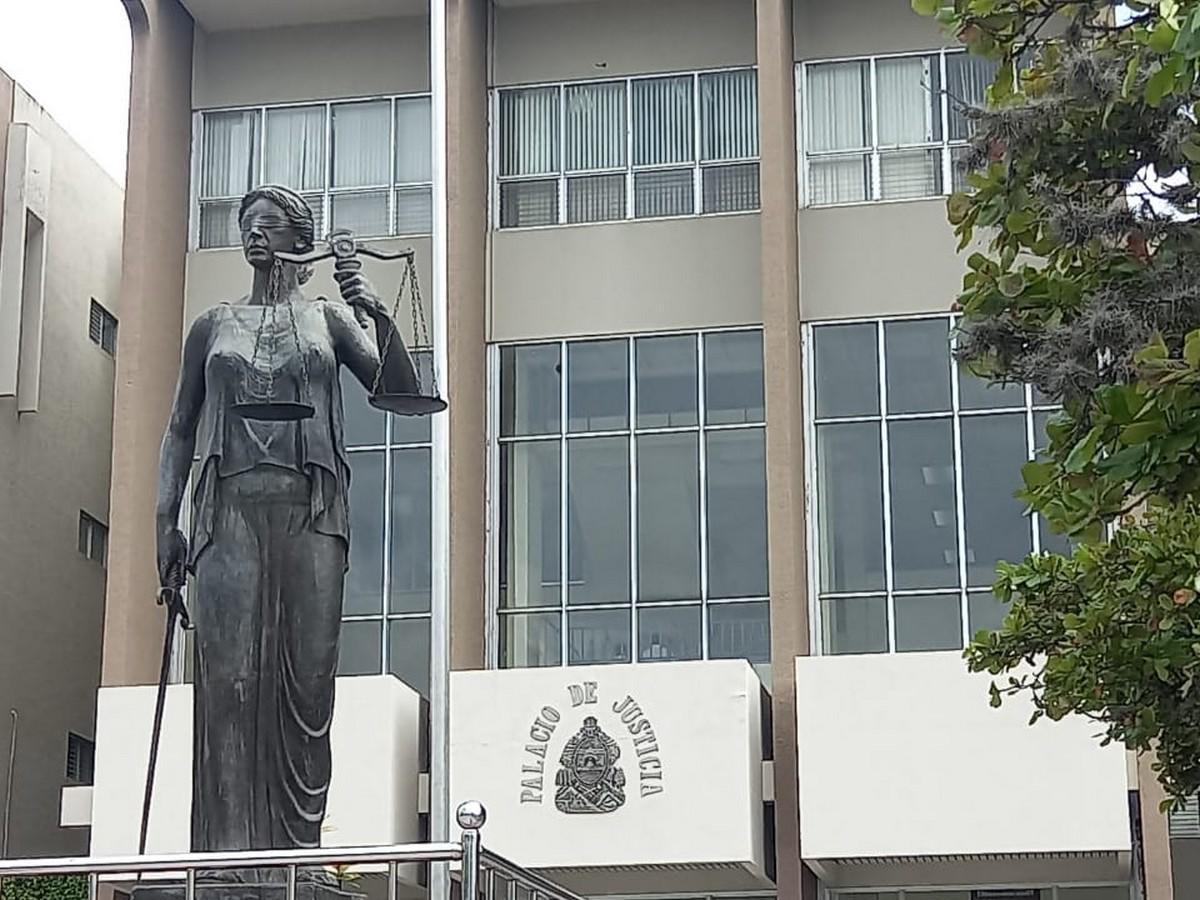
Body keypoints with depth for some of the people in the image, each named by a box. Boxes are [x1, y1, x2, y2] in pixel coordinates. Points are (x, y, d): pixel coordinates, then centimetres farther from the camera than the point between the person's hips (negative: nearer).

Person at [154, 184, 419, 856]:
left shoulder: (328, 319, 15)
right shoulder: (213, 327, 19)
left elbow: (401, 391, 4)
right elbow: (180, 429, 18)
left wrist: (377, 313, -10)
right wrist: (165, 519, 6)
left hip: (310, 512, 0)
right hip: (231, 508, 1)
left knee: (307, 681, -6)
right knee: (229, 679, -11)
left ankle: (300, 847, -4)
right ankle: (228, 852, -13)